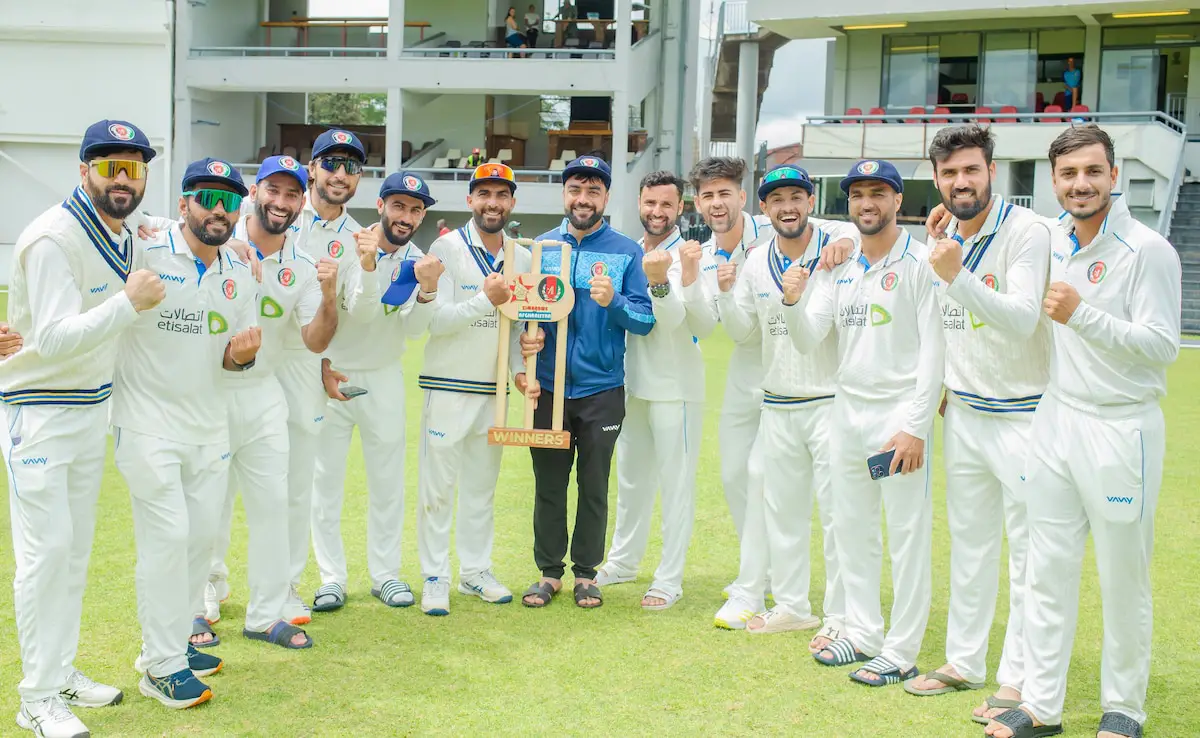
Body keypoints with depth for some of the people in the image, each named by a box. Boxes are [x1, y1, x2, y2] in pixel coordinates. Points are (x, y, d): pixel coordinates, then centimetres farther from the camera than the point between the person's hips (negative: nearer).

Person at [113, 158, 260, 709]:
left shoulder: (240, 276, 7)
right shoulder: (143, 255, -12)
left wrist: (241, 353, -10)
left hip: (209, 425, 7)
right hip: (148, 422, -6)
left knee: (203, 534, 12)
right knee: (168, 535, -7)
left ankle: (174, 640, 29)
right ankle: (162, 665, 5)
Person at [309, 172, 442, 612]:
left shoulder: (418, 261, -4)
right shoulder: (349, 246, -14)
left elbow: (412, 328, -15)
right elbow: (359, 313, -22)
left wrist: (427, 290, -33)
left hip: (383, 378, 3)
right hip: (332, 375, -3)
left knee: (389, 480, 8)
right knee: (326, 479, 3)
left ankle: (385, 575, 21)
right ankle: (332, 578, 14)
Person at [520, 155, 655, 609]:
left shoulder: (627, 252, -1)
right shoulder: (539, 248, 5)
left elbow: (645, 321, -5)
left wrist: (613, 303, -23)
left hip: (602, 391, -1)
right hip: (547, 389, 2)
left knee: (594, 487, 8)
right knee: (548, 485, 9)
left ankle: (586, 572, 22)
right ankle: (549, 571, 22)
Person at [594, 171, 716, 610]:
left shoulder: (690, 257, -11)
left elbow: (704, 326, -23)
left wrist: (674, 279, -35)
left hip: (675, 389, -7)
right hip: (631, 384, 7)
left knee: (676, 484, 0)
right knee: (630, 479, 19)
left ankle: (669, 580, 9)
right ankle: (623, 561, 35)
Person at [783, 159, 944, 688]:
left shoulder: (919, 263, -8)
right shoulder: (838, 269, 10)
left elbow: (934, 349, -12)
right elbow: (808, 341, 4)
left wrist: (916, 427, -18)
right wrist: (793, 301, -17)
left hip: (900, 415, -7)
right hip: (847, 411, 7)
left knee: (907, 536, -1)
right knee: (851, 529, 15)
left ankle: (901, 652, 8)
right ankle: (863, 633, 29)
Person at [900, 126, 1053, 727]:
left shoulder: (1027, 231, -15)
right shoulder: (943, 239, 7)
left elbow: (1022, 320, -27)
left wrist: (956, 276, -37)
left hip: (1021, 414, -7)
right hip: (962, 413, 7)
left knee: (1028, 552, 0)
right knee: (968, 543, 15)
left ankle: (1017, 680, 9)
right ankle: (964, 662, 28)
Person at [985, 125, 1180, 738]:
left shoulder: (1148, 251, -10)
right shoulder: (1051, 246, 10)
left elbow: (1163, 345, -16)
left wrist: (1081, 315, -23)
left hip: (1120, 429, -6)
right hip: (1055, 421, 6)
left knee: (1124, 582, 5)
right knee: (1048, 573, 9)